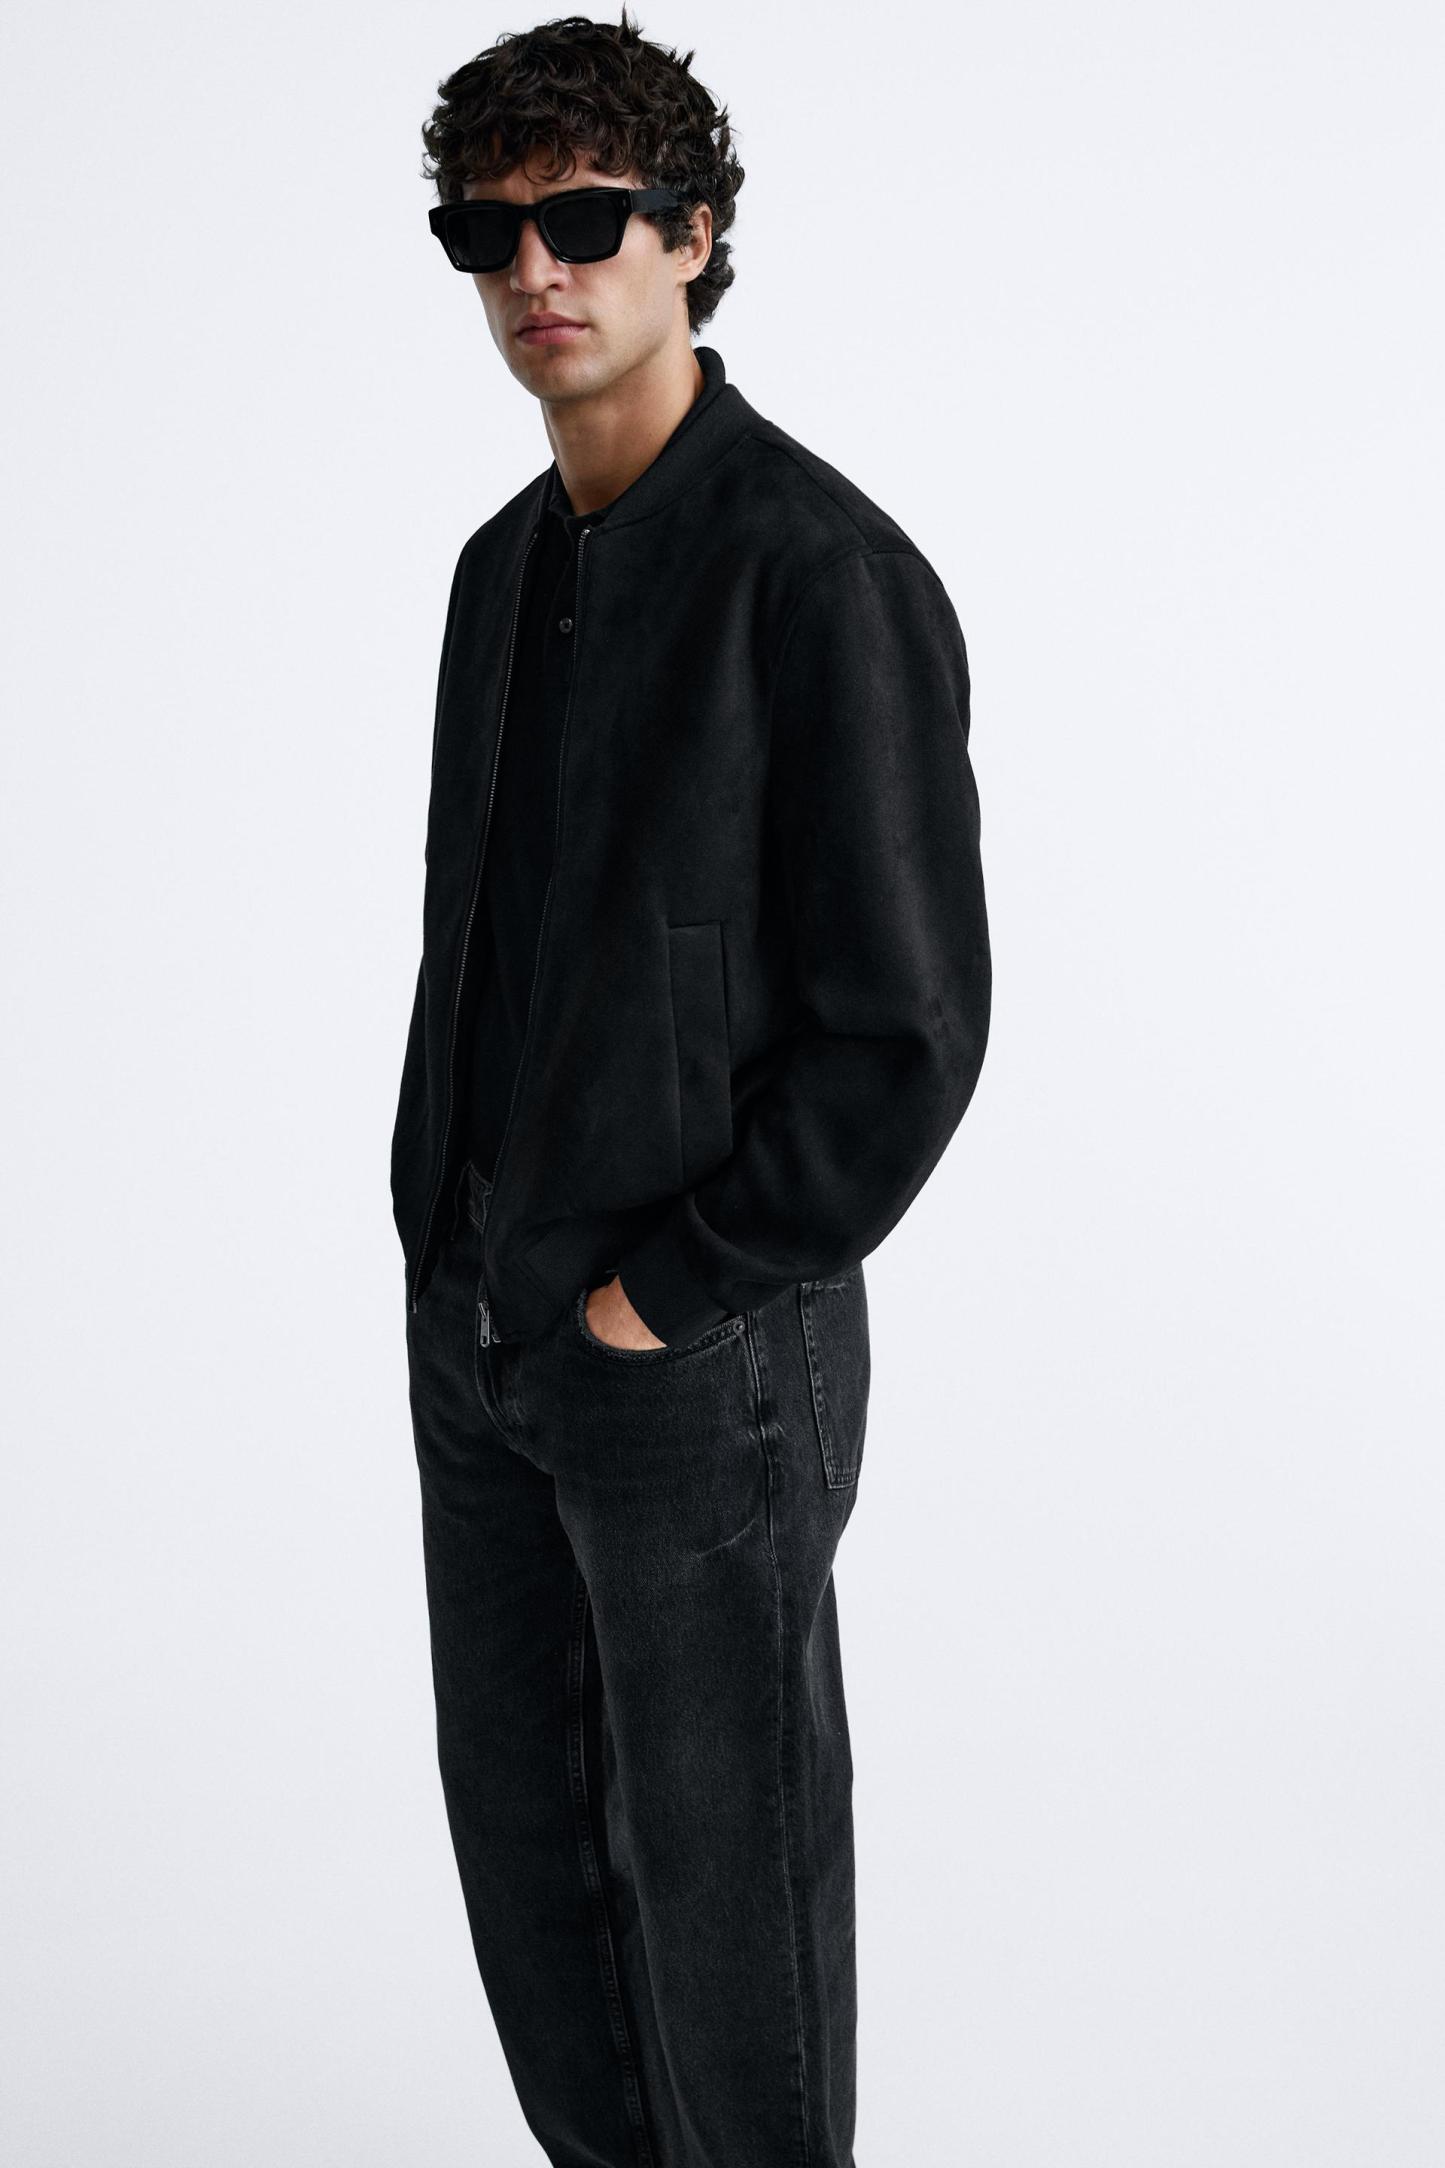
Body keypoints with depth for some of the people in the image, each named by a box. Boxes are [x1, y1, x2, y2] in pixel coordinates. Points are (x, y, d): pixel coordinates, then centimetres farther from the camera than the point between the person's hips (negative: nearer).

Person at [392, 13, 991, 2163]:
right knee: (521, 1823, 18)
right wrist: (445, 1237, 10)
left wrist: (667, 1294, -14)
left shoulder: (824, 573, -16)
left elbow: (905, 1021, -18)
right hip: (478, 1321, 8)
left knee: (722, 1850, 6)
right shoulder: (507, 566, 10)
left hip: (703, 1345, -8)